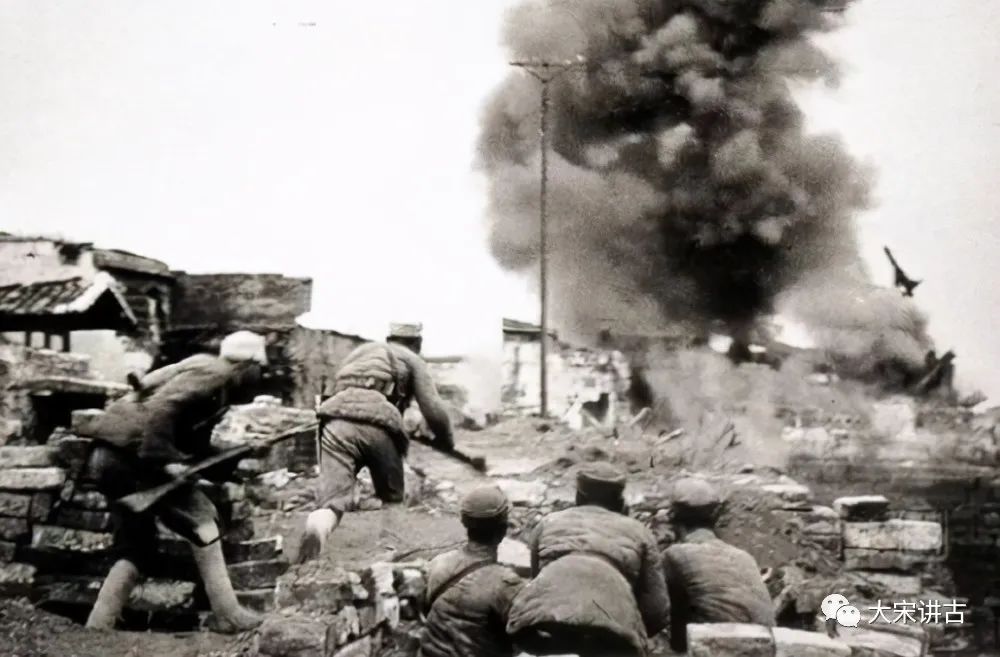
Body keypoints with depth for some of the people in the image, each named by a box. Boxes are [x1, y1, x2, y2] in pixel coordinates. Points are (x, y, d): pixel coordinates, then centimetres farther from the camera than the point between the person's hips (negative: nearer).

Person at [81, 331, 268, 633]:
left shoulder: (215, 383, 21)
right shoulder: (214, 373, -9)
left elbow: (194, 443, 20)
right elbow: (160, 407, -22)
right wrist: (164, 459, -24)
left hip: (113, 457, 10)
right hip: (132, 452, -10)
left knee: (137, 549, 15)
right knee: (201, 522, -2)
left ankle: (96, 628, 13)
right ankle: (229, 616, 0)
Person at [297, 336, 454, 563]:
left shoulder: (358, 352, 38)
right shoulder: (412, 359, 23)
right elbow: (434, 410, 12)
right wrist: (447, 443, 31)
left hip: (337, 422, 3)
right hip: (377, 426, -2)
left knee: (332, 498, -12)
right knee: (392, 498, 20)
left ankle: (317, 528, -43)